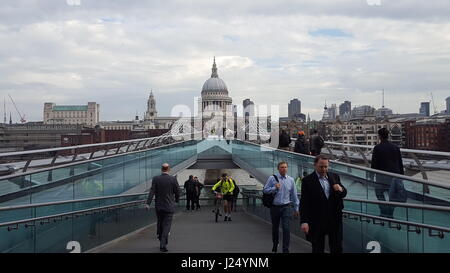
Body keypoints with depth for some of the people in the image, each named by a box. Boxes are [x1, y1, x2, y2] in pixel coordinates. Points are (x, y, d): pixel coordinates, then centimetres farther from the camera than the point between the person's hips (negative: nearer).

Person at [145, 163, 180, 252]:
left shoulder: (155, 179, -4)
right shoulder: (173, 179, -8)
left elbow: (152, 191, -11)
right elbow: (177, 191, -1)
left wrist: (148, 203, -14)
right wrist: (176, 200, 17)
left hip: (158, 206, 2)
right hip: (169, 206, -2)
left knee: (160, 224, 17)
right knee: (166, 225, 0)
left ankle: (163, 242, 30)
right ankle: (163, 245, -7)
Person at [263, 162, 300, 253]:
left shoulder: (291, 180, 3)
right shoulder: (272, 178, -3)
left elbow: (294, 195, 10)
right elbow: (265, 190, -2)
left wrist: (296, 208, 12)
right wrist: (275, 188, -17)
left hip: (286, 207, 0)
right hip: (275, 207, 0)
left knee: (286, 228, -10)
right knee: (275, 228, 14)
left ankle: (286, 250, -4)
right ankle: (275, 246, 36)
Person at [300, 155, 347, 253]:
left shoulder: (334, 177, 7)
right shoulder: (308, 180, -7)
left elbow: (344, 193, 15)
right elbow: (304, 203, -10)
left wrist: (341, 190, -10)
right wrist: (304, 221, -18)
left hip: (334, 219, 4)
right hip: (317, 221, -4)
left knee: (337, 248, 10)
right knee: (318, 249, 7)